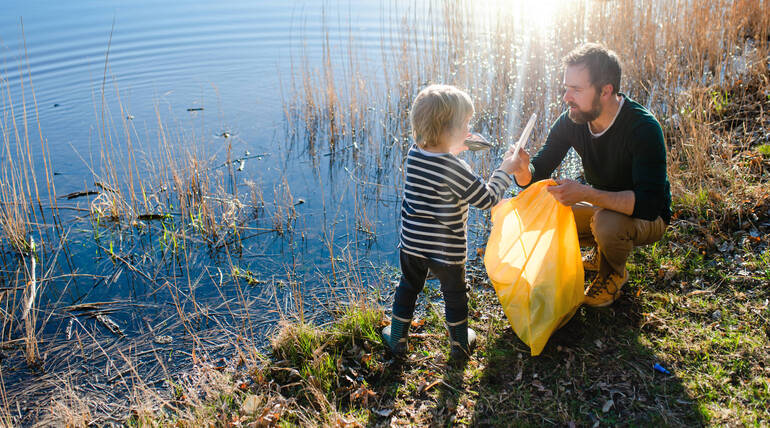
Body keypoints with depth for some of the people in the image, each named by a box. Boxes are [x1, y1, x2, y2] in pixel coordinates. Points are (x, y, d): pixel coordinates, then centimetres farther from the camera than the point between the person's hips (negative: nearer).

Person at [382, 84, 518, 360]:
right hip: (446, 250, -5)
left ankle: (397, 340, 39)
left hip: (411, 244, 5)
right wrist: (505, 169, -4)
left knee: (408, 288, 25)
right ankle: (460, 345, 38)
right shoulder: (455, 170, -26)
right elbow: (487, 199, -15)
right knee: (454, 295, 19)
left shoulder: (414, 154, -7)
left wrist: (452, 150, 15)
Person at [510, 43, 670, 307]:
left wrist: (586, 194, -46)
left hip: (647, 218, -6)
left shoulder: (643, 128, -31)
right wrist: (524, 170, -34)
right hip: (603, 208, 6)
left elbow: (649, 204, -37)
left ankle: (614, 275, -3)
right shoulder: (571, 121, -14)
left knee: (607, 220, -37)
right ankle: (602, 250, 12)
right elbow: (538, 172, -9)